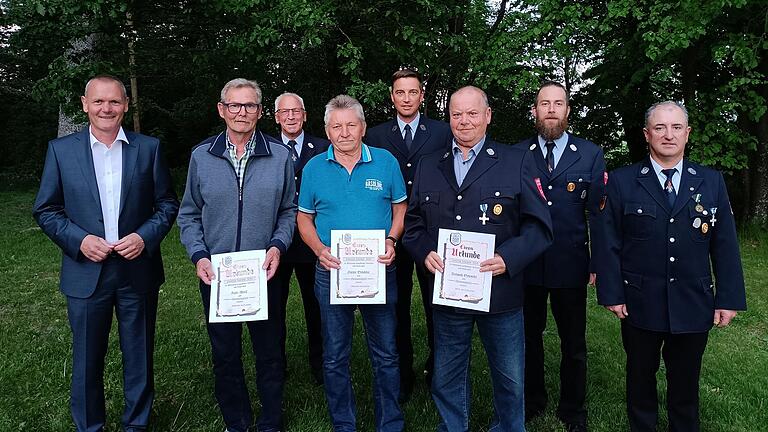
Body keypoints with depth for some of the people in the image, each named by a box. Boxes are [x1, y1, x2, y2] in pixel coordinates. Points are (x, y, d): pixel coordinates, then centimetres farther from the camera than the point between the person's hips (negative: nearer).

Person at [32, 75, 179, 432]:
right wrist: (79, 240, -12)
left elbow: (167, 204, 4)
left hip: (138, 270, 0)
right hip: (86, 272, 0)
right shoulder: (61, 150, 1)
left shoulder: (148, 148, 1)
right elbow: (45, 210, 4)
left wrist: (145, 237, -12)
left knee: (139, 357, 12)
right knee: (87, 359, 12)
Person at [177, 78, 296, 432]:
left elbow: (289, 210, 4)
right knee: (225, 356, 14)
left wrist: (278, 246, -11)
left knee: (269, 355, 10)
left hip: (264, 273, -1)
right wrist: (198, 255, -7)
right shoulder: (201, 156, 2)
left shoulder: (280, 156, -1)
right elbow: (189, 215, 6)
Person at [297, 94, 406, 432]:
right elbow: (304, 218, 7)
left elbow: (400, 208, 6)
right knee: (335, 358, 12)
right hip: (331, 272, 1)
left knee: (386, 355, 10)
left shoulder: (386, 162, -1)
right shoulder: (314, 168, 1)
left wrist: (391, 241, -12)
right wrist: (320, 249, -11)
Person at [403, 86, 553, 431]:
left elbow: (539, 226, -5)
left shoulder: (518, 161, -1)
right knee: (447, 381, 17)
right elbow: (413, 223, 11)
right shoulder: (428, 166, 9)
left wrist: (508, 259, -20)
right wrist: (425, 253, -8)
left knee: (510, 382, 14)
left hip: (501, 293, -2)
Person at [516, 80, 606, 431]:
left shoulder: (591, 155, 1)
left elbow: (598, 214, 1)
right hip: (526, 266, 1)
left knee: (573, 343, 13)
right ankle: (532, 401, 36)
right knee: (529, 337, 16)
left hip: (571, 266, 0)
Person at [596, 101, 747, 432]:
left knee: (685, 381, 16)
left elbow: (725, 245, 2)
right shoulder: (622, 182, -4)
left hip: (693, 305, 2)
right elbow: (609, 243, -5)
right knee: (640, 377, 16)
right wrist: (611, 294, -8)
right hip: (640, 304, -1)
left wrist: (729, 299, -1)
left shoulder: (712, 182, 3)